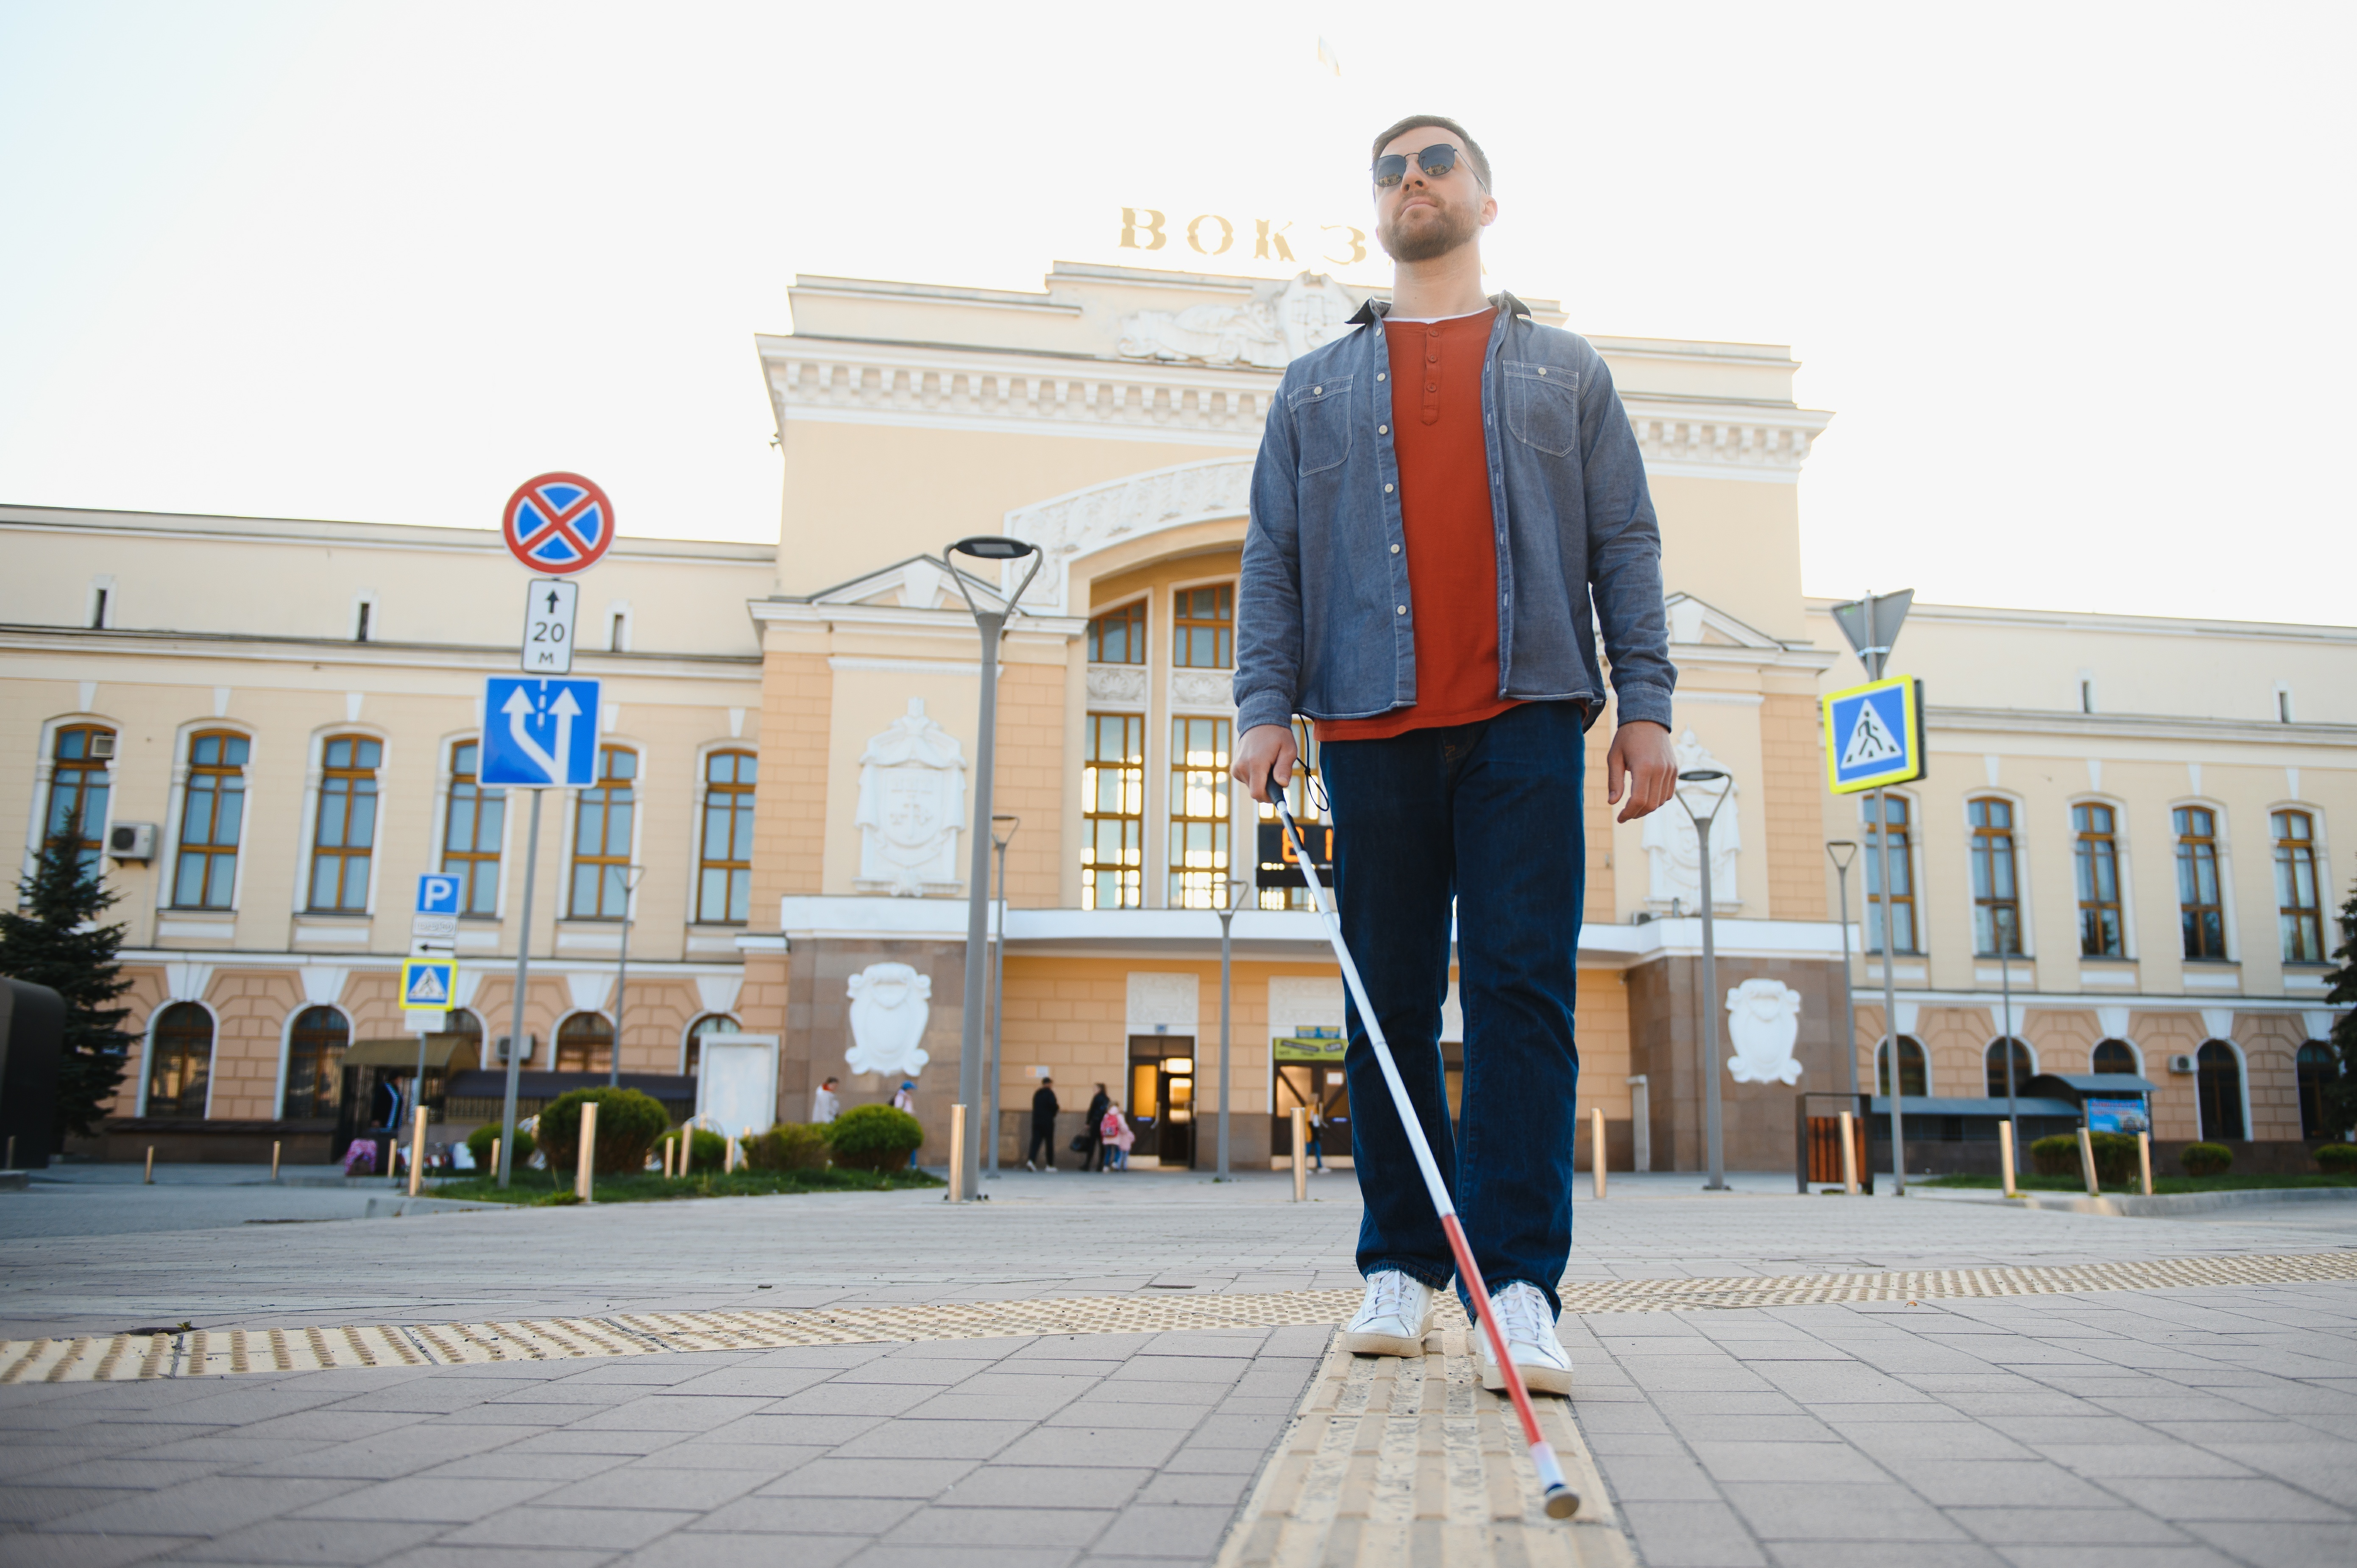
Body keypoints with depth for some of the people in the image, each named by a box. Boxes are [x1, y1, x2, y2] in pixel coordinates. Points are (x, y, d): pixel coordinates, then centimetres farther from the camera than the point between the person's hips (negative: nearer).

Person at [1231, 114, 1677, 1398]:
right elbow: (1272, 556, 12)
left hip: (1527, 714, -1)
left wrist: (1645, 701, -1)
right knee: (1391, 1003, 3)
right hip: (1372, 724, 2)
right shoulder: (1314, 387, 21)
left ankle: (1519, 1282, -7)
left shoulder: (1565, 370, 19)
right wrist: (1265, 703, -2)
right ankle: (1399, 1266, 13)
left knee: (1522, 991, -10)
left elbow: (1625, 544, 11)